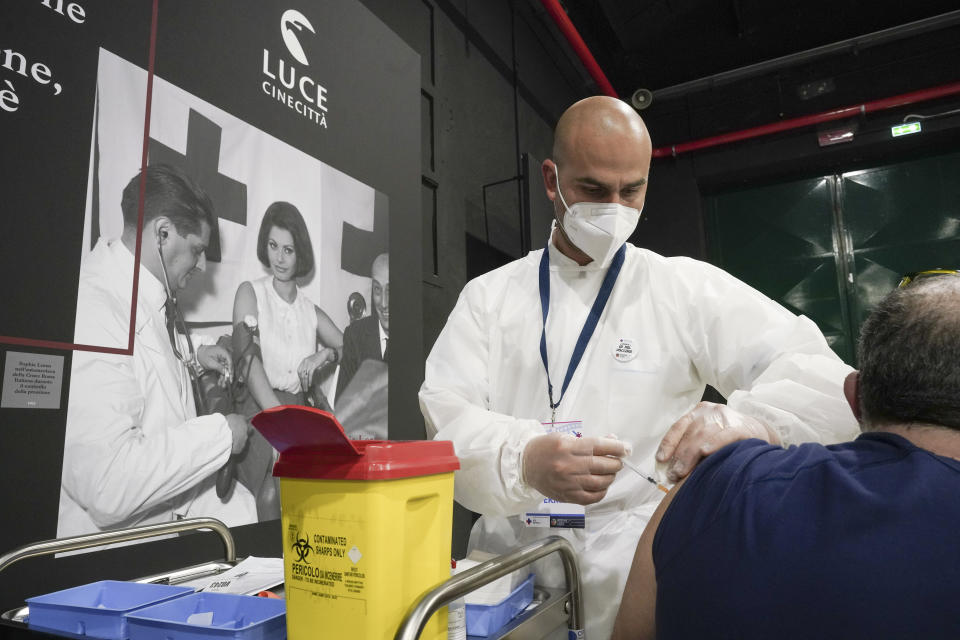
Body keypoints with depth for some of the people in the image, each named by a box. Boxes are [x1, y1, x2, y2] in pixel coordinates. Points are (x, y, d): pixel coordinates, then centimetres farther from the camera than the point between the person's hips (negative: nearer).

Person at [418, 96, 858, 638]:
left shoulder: (689, 289, 2)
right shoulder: (489, 296, 5)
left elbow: (823, 379, -7)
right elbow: (445, 416, -7)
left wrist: (749, 419, -28)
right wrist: (525, 461, -27)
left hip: (642, 577, 0)